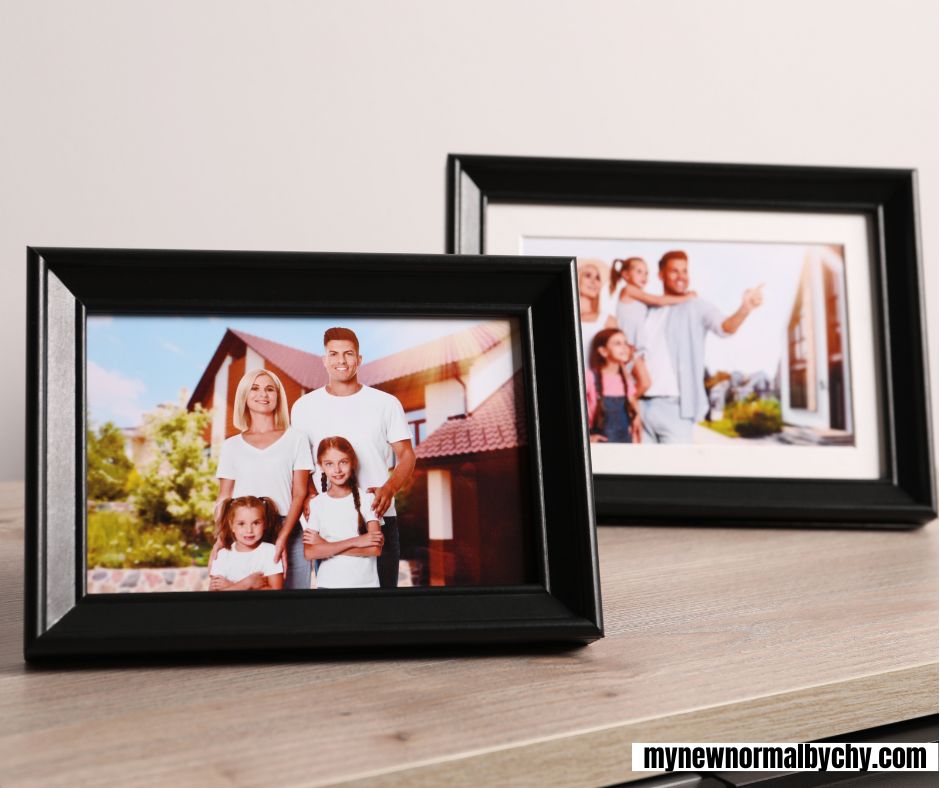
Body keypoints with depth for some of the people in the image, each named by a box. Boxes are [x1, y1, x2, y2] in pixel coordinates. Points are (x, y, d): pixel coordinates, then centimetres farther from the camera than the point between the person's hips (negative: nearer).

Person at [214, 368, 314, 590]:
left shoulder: (295, 438, 8)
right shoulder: (231, 446, 13)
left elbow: (299, 493, 2)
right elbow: (223, 499, 10)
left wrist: (283, 538, -11)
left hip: (287, 532, -1)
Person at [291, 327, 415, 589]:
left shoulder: (386, 403, 4)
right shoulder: (304, 406, 7)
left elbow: (406, 455, 3)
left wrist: (389, 488, -16)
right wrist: (307, 494, -9)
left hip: (379, 518, -1)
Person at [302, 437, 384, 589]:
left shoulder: (367, 499, -3)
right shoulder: (316, 504, 0)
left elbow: (375, 549, -11)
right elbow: (309, 552, -9)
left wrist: (326, 546, -11)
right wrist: (354, 542, -15)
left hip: (366, 583, -1)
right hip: (328, 583, 1)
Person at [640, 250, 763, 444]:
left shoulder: (696, 307, 0)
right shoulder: (647, 310, 13)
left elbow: (724, 327, -19)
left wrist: (745, 309, -41)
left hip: (674, 405, -5)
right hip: (642, 404, 5)